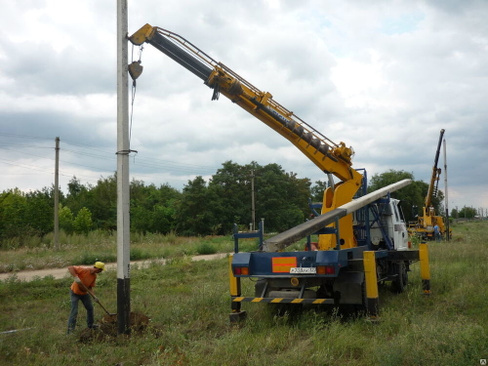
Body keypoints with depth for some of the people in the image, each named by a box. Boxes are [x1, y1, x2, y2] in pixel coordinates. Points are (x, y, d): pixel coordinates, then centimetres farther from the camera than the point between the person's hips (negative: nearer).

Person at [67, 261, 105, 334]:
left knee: (90, 308, 15)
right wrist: (76, 277, -44)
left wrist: (94, 296, -15)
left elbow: (90, 287, -1)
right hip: (75, 292, -7)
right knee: (74, 311, -10)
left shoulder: (94, 276, -6)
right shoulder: (84, 270, -29)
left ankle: (90, 325, 34)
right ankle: (70, 330, 0)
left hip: (84, 293, 7)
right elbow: (70, 268, -33)